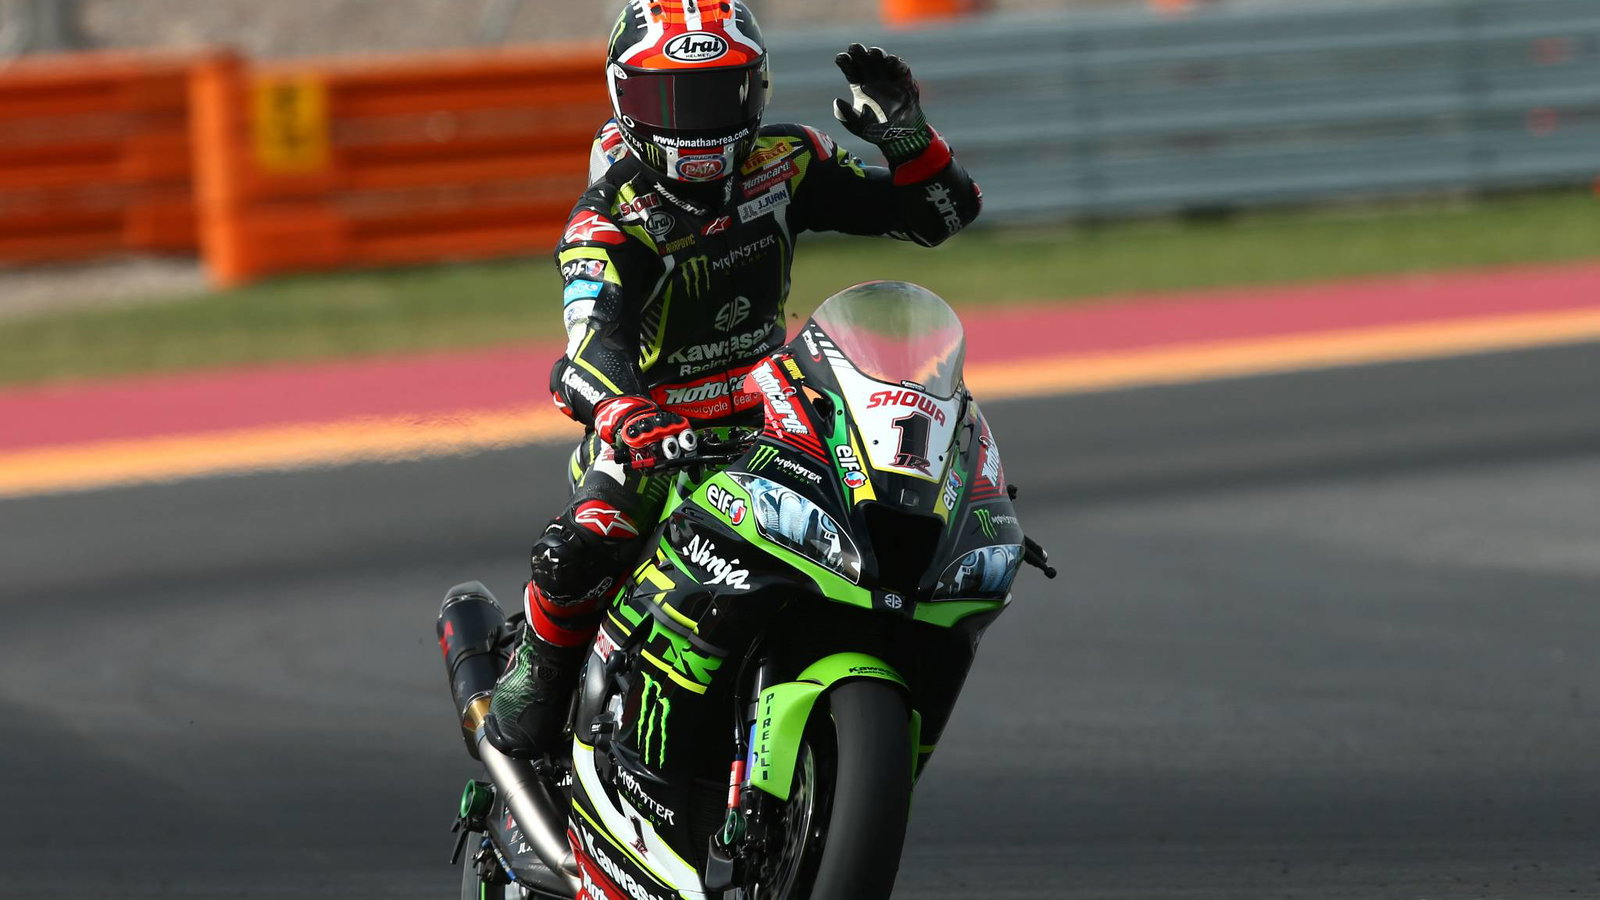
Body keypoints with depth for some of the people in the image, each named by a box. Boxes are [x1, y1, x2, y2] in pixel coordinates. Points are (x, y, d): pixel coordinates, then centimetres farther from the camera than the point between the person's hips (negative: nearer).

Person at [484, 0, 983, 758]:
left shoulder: (782, 163, -4)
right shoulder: (609, 219, -17)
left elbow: (941, 211, 1)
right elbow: (595, 341, -35)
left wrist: (906, 134, -20)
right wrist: (626, 415, -57)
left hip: (767, 411, 4)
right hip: (652, 431, -4)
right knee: (576, 552, -31)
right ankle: (533, 677, 0)